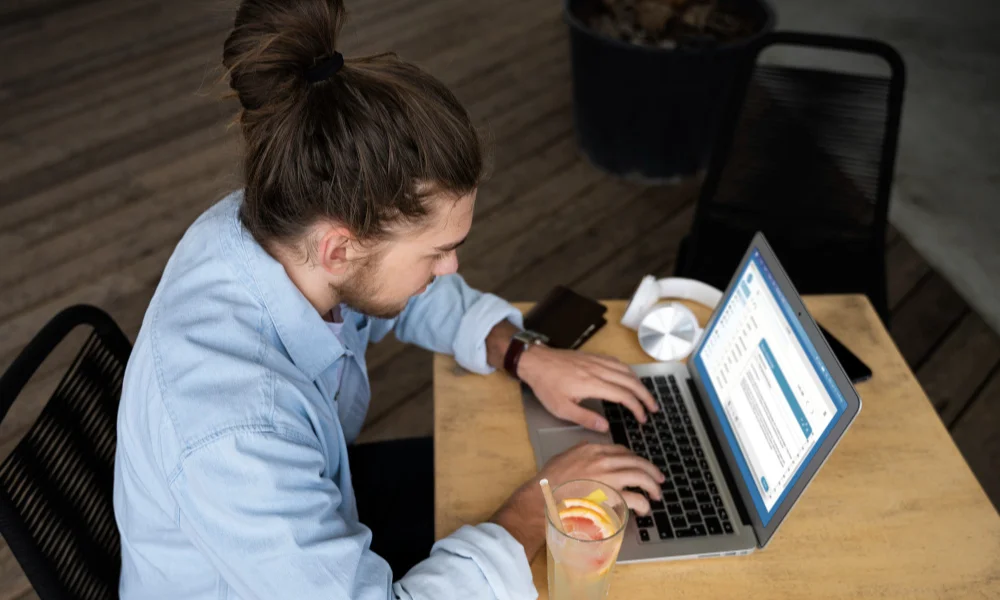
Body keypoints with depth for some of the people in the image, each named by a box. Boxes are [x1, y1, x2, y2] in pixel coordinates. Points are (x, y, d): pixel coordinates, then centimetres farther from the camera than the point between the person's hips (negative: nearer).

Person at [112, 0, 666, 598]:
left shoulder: (281, 224, -21)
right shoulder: (234, 434, -42)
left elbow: (422, 297, 0)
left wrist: (523, 354, -11)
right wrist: (540, 506, -27)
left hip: (318, 490, 6)